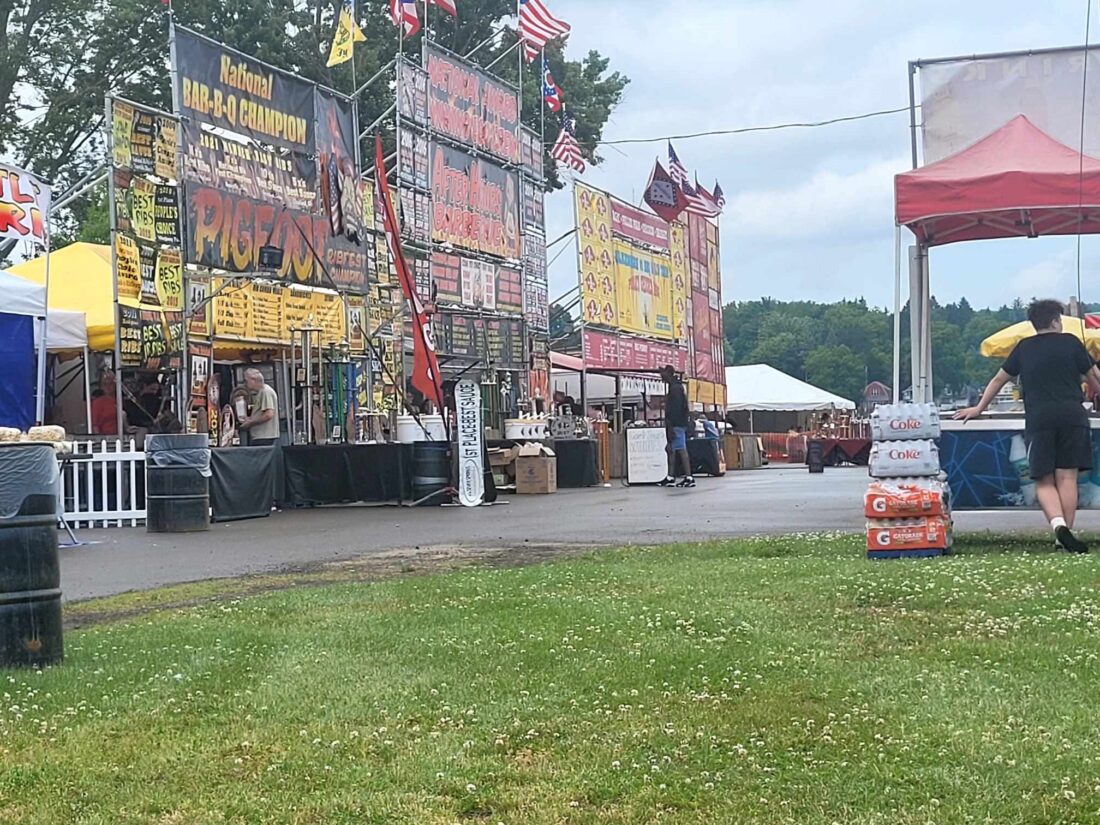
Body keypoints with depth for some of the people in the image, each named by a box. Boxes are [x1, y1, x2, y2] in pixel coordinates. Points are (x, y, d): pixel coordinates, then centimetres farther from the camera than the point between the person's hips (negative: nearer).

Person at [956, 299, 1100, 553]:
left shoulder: (1024, 348, 15)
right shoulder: (1071, 342, 10)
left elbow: (999, 379, 22)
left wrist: (979, 408, 32)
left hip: (1039, 418, 1)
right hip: (1072, 415, 0)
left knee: (1044, 481, 2)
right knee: (1067, 477, 2)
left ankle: (1059, 525, -22)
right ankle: (1066, 536, -1)